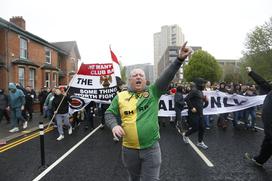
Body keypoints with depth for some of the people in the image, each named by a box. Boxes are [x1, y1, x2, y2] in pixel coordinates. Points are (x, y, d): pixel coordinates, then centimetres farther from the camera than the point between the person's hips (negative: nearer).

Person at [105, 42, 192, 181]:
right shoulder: (120, 96, 1)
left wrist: (179, 59, -27)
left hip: (151, 148, -1)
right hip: (129, 149, 2)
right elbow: (109, 113, 6)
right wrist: (114, 125, -14)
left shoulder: (153, 92, -2)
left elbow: (167, 76, -14)